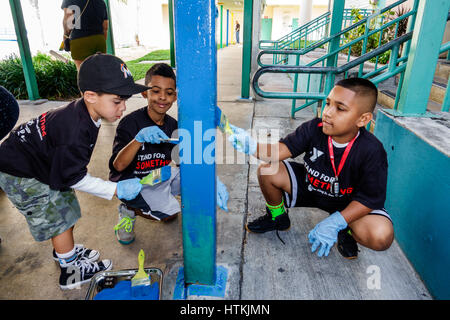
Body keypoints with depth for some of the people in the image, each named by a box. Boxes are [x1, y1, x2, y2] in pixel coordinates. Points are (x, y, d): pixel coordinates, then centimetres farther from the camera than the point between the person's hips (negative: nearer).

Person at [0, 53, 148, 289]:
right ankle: (71, 272, 20)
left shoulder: (83, 111, -12)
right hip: (21, 175, -9)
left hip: (43, 162, 9)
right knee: (59, 221, 1)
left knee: (67, 210, 20)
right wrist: (116, 189, -26)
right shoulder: (75, 133, -39)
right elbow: (74, 178, -28)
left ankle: (64, 251, 45)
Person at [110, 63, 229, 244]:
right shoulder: (130, 123, -18)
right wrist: (139, 138, -43)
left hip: (160, 177, 5)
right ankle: (129, 210, 3)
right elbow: (118, 166, -27)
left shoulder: (172, 125, -5)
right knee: (170, 213, -23)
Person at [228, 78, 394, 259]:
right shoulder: (315, 128, -19)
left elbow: (369, 199, -21)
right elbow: (283, 149, -22)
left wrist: (335, 223, -29)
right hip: (308, 186, 3)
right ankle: (277, 217, 11)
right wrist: (251, 146, -42)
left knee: (382, 237, -29)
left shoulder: (372, 151, -25)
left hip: (349, 202, -2)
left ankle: (345, 231, 9)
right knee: (267, 171, -18)